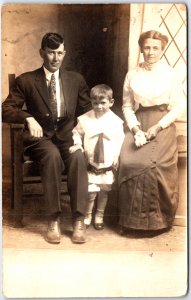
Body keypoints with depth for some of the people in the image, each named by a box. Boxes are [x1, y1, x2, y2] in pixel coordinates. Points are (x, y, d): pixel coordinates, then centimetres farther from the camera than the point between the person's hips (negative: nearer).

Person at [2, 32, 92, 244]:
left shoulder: (76, 80, 13)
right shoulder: (26, 80, 5)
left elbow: (87, 112, 15)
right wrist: (28, 118, -20)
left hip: (67, 135, 2)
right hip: (40, 137, -2)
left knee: (78, 156, -33)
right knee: (52, 155, -36)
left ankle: (79, 221, -30)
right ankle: (53, 220, -29)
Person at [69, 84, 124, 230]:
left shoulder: (116, 121, -4)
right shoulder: (85, 119, -3)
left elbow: (119, 141, 0)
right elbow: (77, 133, 7)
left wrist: (117, 158, -6)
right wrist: (77, 144, -12)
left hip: (107, 165, 1)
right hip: (90, 164, -1)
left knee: (104, 191, 13)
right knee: (90, 191, -3)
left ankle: (99, 216, 33)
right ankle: (87, 215, 21)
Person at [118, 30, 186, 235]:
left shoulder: (170, 74, 4)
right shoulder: (132, 75, 12)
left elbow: (180, 106, 0)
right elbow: (127, 105, 9)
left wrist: (157, 127, -11)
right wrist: (135, 128, -8)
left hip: (162, 125, -2)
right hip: (138, 125, 2)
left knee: (154, 165, -25)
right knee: (128, 163, -22)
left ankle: (157, 220, -8)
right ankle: (133, 220, -8)